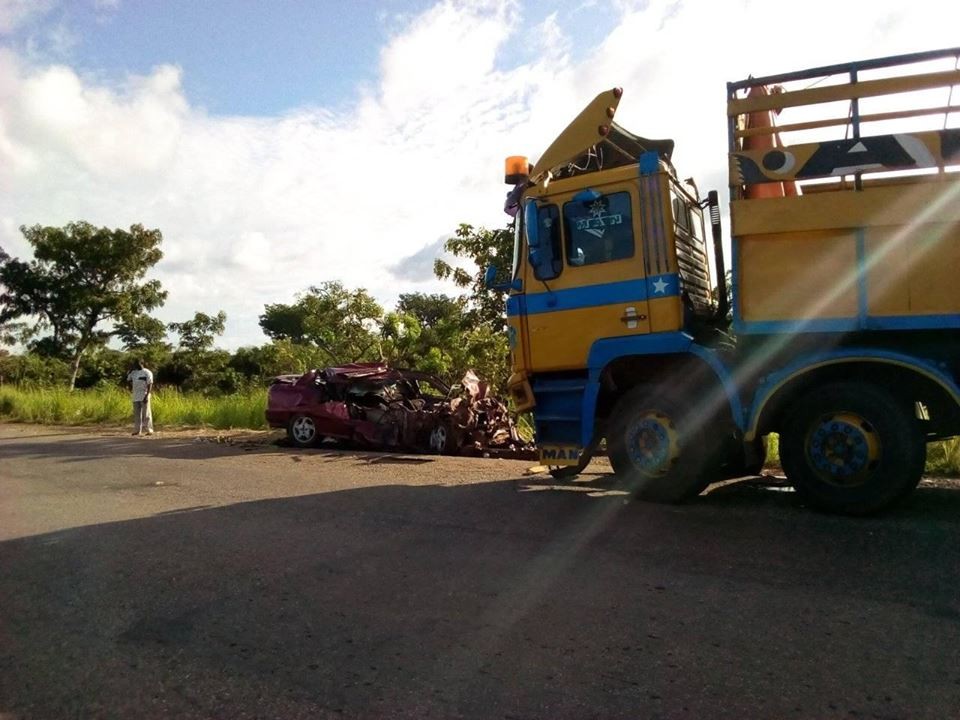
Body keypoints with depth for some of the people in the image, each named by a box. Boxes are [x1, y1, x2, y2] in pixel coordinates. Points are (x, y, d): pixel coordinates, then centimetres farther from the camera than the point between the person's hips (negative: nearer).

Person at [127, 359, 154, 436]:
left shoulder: (147, 373, -7)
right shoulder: (133, 372, 13)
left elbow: (150, 385, -13)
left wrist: (147, 396, -21)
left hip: (144, 396, -7)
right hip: (136, 397, 7)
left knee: (146, 414, -6)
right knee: (137, 414, 7)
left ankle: (149, 430, -3)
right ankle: (137, 430, 10)